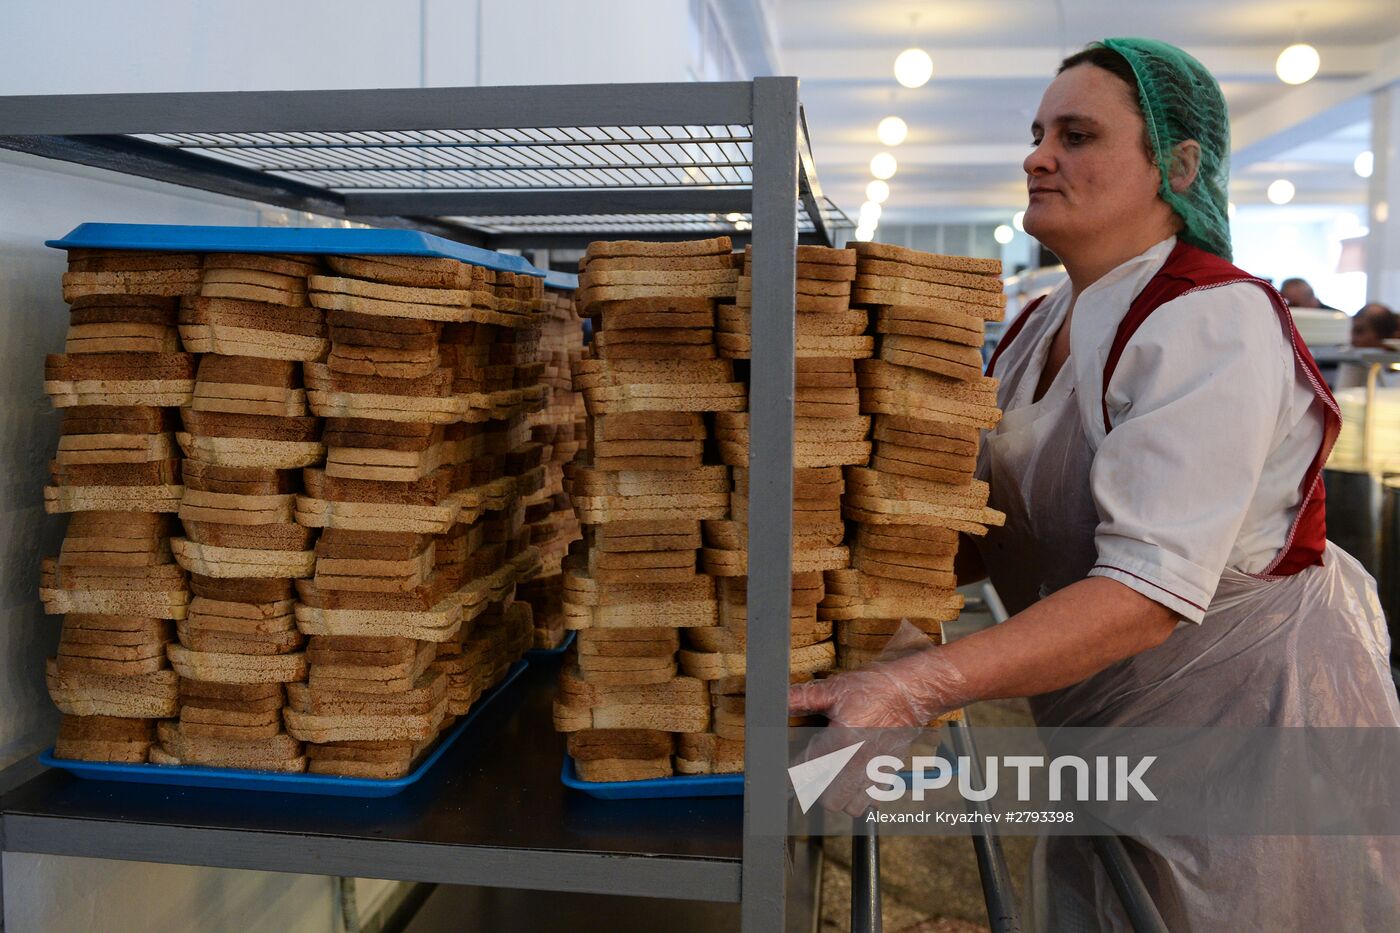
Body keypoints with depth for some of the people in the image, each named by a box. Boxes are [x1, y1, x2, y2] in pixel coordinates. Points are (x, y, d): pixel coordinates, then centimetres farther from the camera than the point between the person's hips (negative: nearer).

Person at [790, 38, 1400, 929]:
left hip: (1249, 717, -7)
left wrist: (912, 685, -42)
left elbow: (1151, 593, -33)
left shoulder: (1215, 322, -22)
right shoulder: (1038, 328, 3)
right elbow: (991, 538, 7)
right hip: (1105, 741, 7)